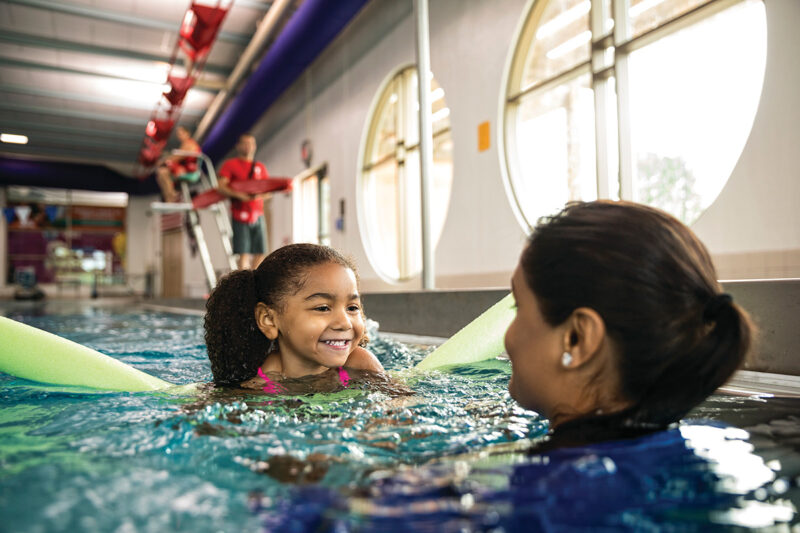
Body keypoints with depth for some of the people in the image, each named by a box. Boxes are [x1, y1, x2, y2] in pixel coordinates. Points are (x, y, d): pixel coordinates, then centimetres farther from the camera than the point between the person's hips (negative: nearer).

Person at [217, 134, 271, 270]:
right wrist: (238, 194, -19)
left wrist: (260, 195, -9)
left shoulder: (260, 167, 18)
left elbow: (268, 191, 13)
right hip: (240, 216, -4)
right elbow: (221, 187, -5)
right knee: (244, 253, -9)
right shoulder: (230, 164, 6)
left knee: (260, 252, 1)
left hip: (258, 216, 4)